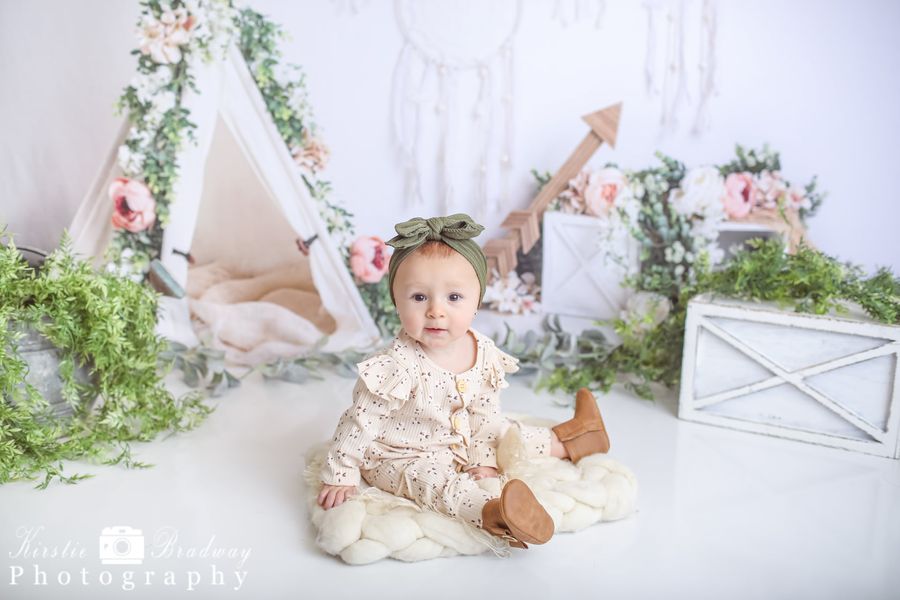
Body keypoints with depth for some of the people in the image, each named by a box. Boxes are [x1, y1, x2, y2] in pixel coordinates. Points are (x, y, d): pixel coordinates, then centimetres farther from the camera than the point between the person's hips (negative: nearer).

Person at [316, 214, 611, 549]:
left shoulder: (485, 355, -11)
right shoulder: (398, 366, -30)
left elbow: (486, 416, 2)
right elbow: (360, 422, -23)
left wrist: (485, 460, -2)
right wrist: (340, 476, -19)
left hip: (462, 446, 7)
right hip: (402, 458, -6)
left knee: (509, 436, 12)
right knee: (433, 479, -33)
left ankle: (565, 440, 34)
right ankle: (494, 514, -51)